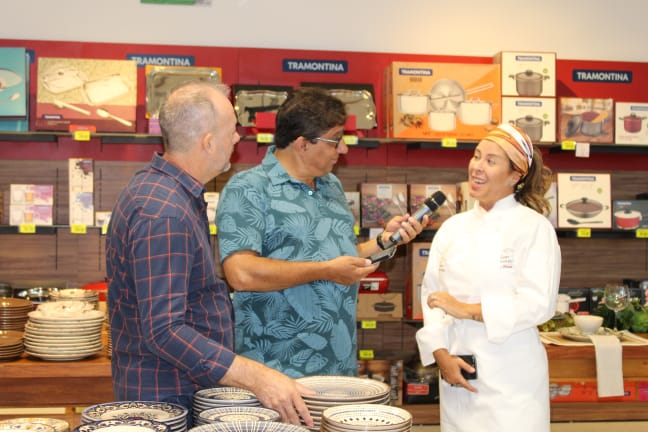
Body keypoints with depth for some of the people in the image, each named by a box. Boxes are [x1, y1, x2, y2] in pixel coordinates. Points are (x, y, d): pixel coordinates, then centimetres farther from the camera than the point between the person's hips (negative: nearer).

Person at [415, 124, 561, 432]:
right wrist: (441, 355, -7)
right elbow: (431, 295, 5)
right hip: (457, 371, 4)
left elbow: (538, 303, -13)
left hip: (512, 375, -4)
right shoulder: (453, 228, 8)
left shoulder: (535, 227, -6)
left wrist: (467, 310, -15)